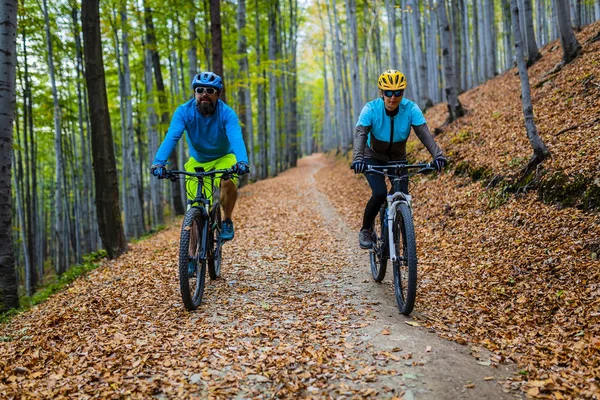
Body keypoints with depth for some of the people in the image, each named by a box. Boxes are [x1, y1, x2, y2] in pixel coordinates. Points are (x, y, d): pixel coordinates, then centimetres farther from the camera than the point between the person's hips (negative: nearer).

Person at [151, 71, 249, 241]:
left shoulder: (226, 113, -23)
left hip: (223, 158, -1)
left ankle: (227, 221, -6)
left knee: (228, 182, -32)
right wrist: (159, 162, -48)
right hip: (197, 160, 2)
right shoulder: (184, 111, -20)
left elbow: (236, 138, -38)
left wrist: (242, 161, -57)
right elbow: (171, 137, -32)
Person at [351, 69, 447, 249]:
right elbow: (360, 134, -36)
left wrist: (438, 155, -47)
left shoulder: (411, 109, -22)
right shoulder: (371, 109, -25)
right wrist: (358, 158, -54)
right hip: (374, 158, -2)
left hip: (398, 159, 2)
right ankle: (366, 230, 2)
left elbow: (424, 133, -31)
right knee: (380, 193, -23)